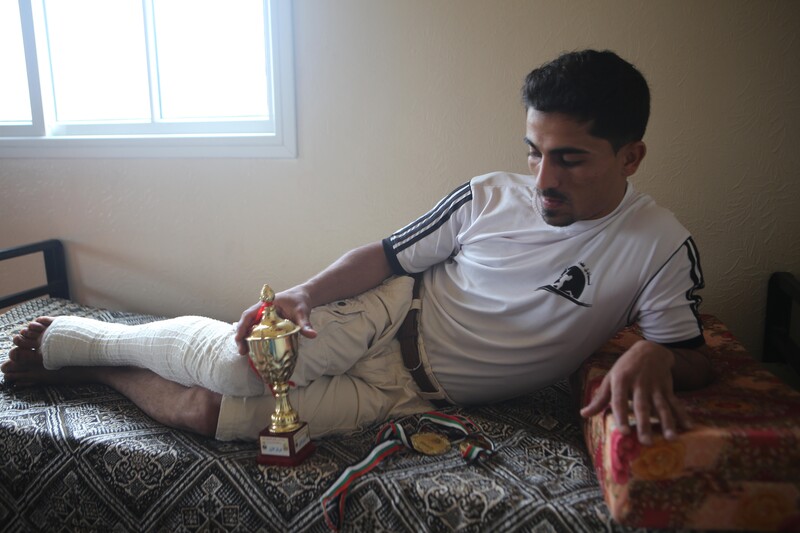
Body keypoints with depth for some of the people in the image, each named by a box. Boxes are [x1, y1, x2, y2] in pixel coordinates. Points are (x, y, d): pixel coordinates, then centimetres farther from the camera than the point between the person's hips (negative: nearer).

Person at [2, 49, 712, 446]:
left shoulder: (662, 247, -8)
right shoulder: (488, 198, -5)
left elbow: (695, 361, -4)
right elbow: (388, 254, 1)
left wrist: (653, 357, -29)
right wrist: (307, 291, -16)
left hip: (412, 394, -1)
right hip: (390, 315, 1)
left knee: (205, 411, -14)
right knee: (238, 362, -23)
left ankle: (87, 369, 15)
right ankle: (67, 336, 8)